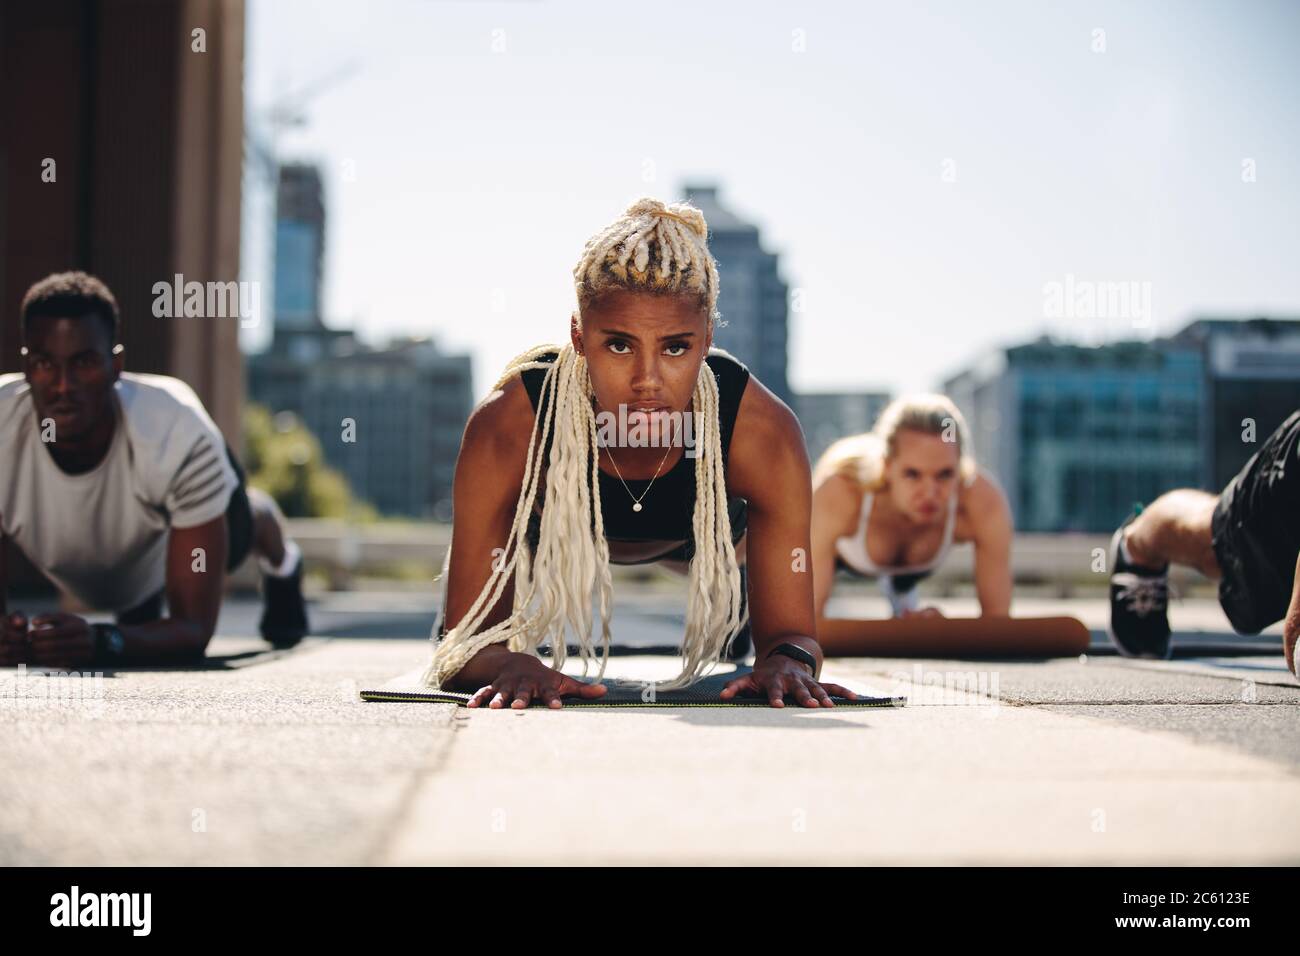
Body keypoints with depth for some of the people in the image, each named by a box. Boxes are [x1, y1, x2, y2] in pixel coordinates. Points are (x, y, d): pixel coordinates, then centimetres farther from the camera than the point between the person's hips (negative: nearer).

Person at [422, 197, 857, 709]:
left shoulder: (762, 431, -40)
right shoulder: (508, 427, -43)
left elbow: (790, 630, -35)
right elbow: (466, 638, -40)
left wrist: (787, 660, -60)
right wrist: (511, 666, -64)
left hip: (703, 554, 1)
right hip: (543, 539, -1)